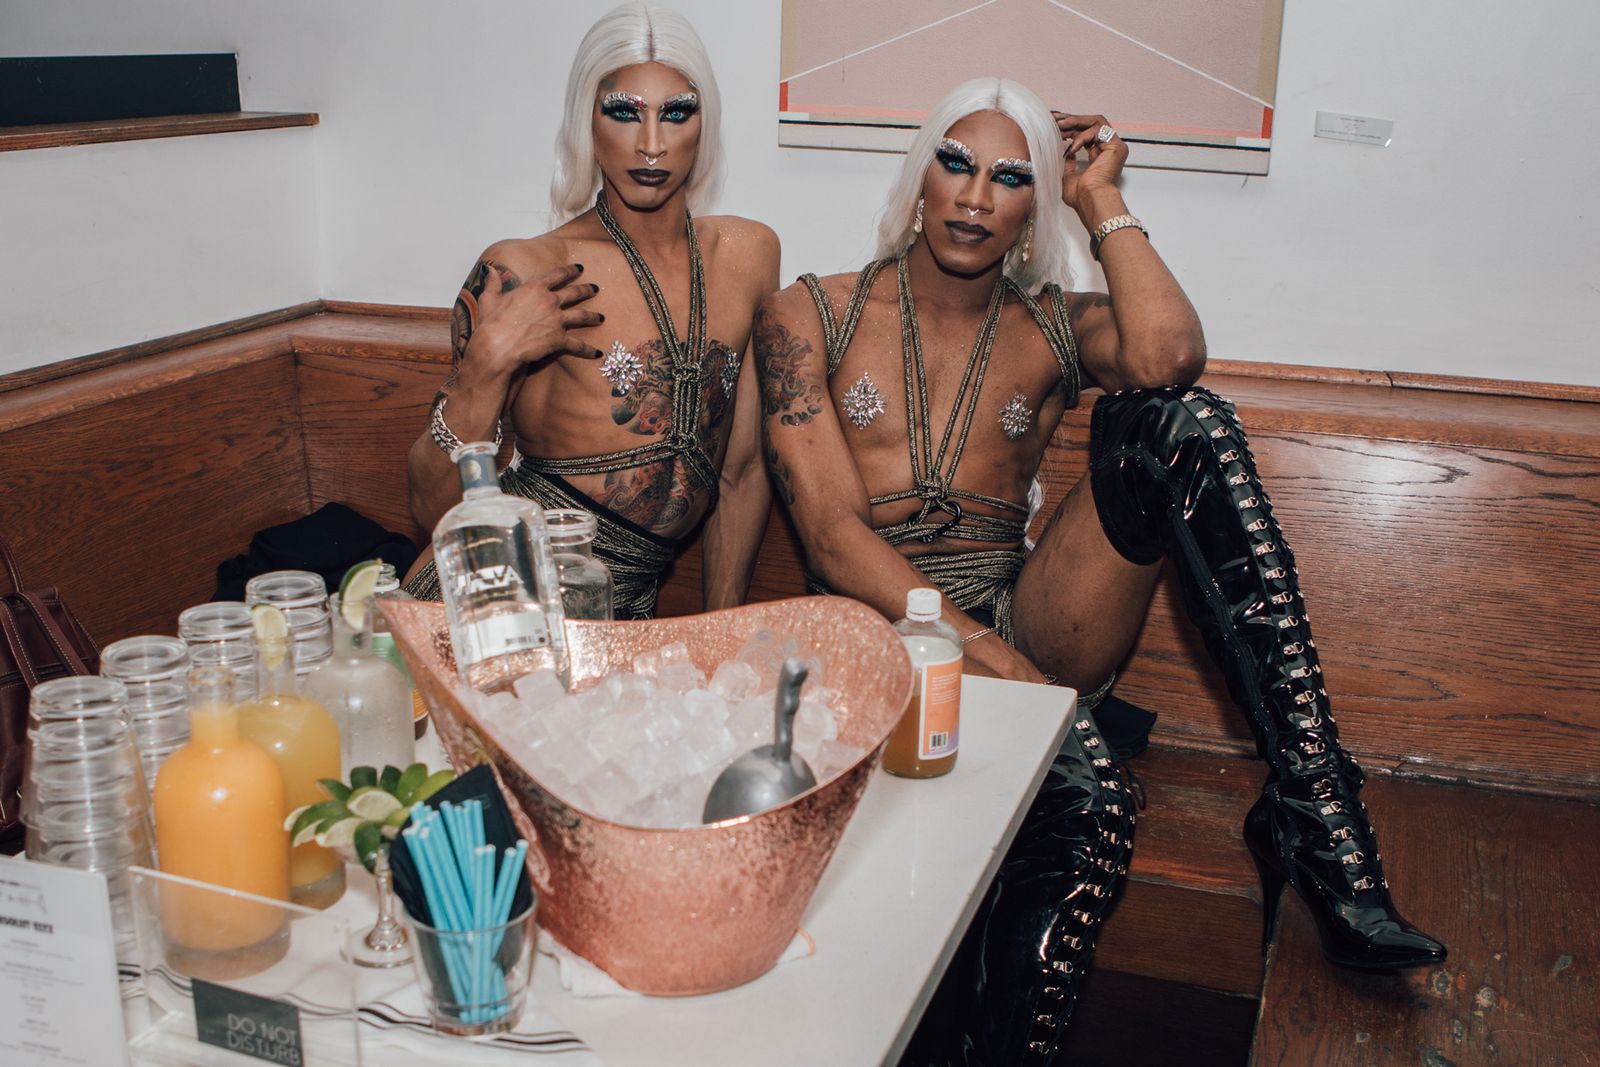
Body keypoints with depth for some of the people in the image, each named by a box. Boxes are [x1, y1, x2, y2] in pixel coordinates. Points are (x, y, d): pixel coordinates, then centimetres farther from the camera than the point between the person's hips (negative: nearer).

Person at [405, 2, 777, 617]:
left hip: (626, 609, 4)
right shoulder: (526, 272, -6)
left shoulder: (749, 255, 9)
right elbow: (433, 510, -6)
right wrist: (489, 360, -19)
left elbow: (742, 470, 14)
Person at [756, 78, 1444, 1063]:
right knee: (1087, 788, -37)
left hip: (1022, 635, 4)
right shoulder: (812, 316, 5)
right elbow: (832, 536, -7)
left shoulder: (1052, 329, 13)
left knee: (1180, 423, -21)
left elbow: (1170, 358, -14)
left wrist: (1102, 203, 0)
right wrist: (990, 657, -19)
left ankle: (1314, 818, -24)